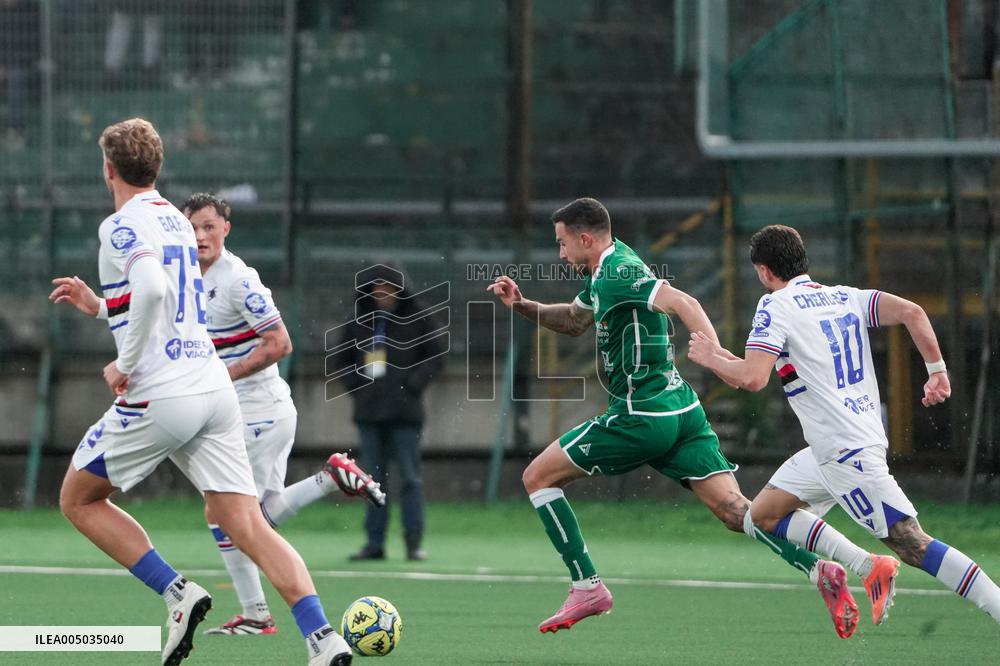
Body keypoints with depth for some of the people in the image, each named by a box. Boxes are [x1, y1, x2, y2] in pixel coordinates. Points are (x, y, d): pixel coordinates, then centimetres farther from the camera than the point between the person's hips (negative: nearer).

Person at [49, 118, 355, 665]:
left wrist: (125, 364, -18)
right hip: (214, 389, 7)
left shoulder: (123, 225, -7)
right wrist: (95, 304, 37)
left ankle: (178, 595, -1)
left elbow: (153, 288, -27)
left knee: (79, 500, 13)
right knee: (247, 526, -2)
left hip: (159, 395, -7)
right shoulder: (177, 221, 19)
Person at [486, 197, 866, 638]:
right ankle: (819, 571, -21)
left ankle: (587, 587, 2)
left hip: (642, 417, -9)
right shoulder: (607, 269, 16)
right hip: (681, 412, 9)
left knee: (538, 476, 4)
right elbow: (574, 322, 34)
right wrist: (521, 306, 19)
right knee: (735, 510, -3)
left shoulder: (617, 274, -14)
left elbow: (681, 302, -28)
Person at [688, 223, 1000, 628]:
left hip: (845, 450, -9)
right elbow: (911, 312, -1)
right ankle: (870, 568, 6)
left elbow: (752, 378, -18)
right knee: (763, 514, 15)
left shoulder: (776, 307, -8)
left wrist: (711, 358, 0)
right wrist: (937, 370, 2)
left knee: (912, 544, -11)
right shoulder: (844, 297, 12)